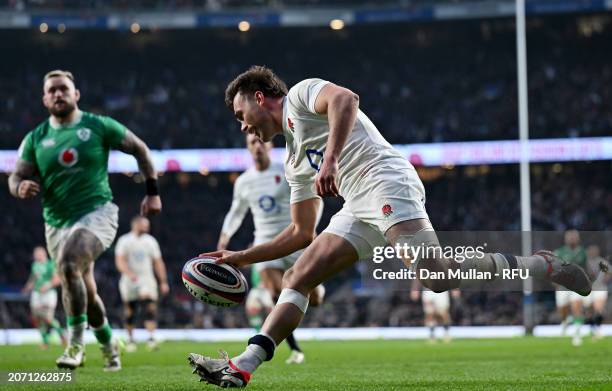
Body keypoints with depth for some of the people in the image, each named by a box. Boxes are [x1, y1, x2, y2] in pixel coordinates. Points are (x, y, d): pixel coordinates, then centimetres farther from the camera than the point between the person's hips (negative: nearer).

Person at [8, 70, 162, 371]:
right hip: (58, 223, 4)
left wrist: (152, 191, 7)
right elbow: (16, 177, 4)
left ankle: (76, 343, -23)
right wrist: (21, 187, -20)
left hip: (97, 213, -4)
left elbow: (139, 149, 9)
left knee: (68, 264, -31)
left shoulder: (99, 126, 0)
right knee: (85, 293, 9)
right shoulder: (35, 139, 7)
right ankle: (109, 344, 33)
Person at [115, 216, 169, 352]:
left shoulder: (150, 241, 8)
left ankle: (151, 338, -22)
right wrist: (129, 274, -29)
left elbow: (158, 262, 11)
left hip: (147, 280, 1)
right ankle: (130, 340, 21)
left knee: (150, 308, -17)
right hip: (129, 282, -1)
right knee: (130, 313, 6)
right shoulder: (124, 241, -2)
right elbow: (119, 261, -12)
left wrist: (163, 282, 7)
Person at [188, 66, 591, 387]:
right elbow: (302, 233, 33)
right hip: (358, 212, 9)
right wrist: (242, 257, 31)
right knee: (297, 279, 0)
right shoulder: (295, 162, 32)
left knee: (437, 276, -26)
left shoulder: (301, 94, 9)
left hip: (384, 180, -9)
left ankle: (542, 266, -13)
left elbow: (345, 98, -14)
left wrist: (330, 160, -25)